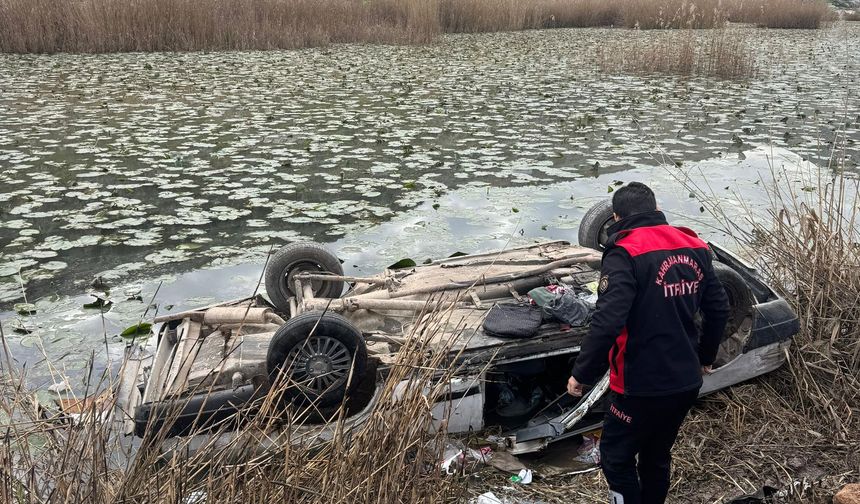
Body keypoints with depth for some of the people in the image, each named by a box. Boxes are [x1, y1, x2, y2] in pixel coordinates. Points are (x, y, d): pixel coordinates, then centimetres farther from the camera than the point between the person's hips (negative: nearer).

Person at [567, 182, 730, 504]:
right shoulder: (694, 247, 4)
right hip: (687, 382, 7)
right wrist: (705, 357, 23)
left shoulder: (625, 254, -18)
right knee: (657, 457, 22)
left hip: (643, 385, -7)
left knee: (616, 457, 10)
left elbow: (607, 322, -27)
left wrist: (581, 374, -16)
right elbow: (719, 309, 10)